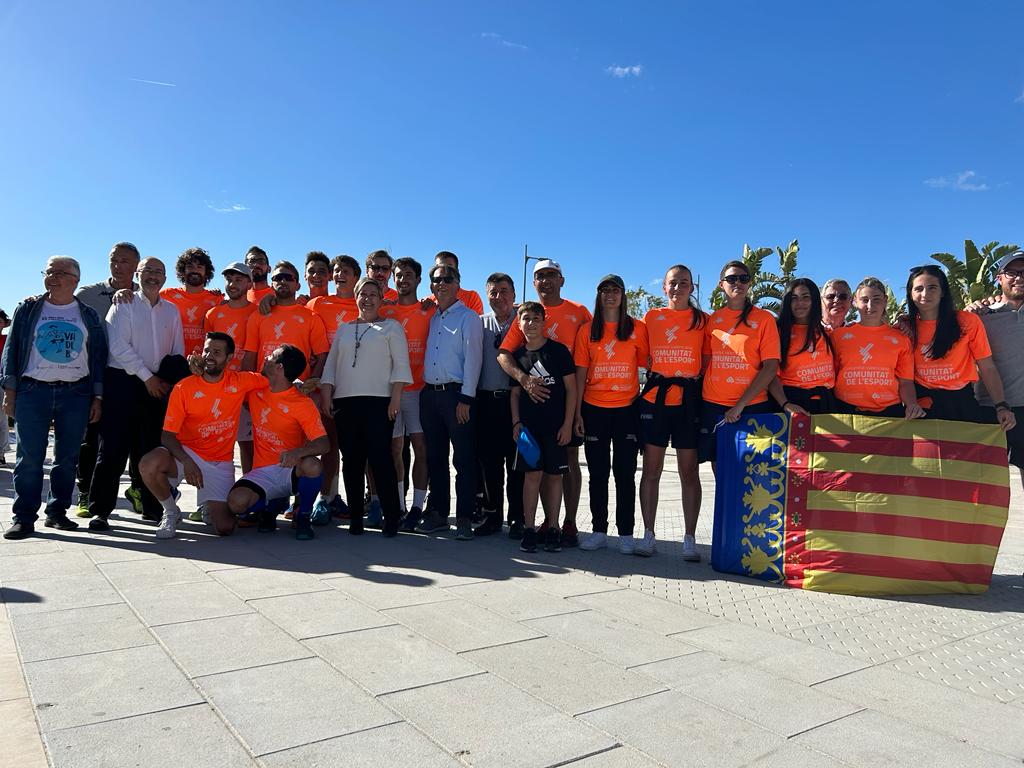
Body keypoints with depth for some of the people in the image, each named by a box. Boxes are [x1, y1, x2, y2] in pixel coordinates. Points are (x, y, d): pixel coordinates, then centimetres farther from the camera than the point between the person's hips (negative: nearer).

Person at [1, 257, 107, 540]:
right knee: (29, 457, -3)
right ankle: (24, 517, 3)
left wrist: (97, 397, 2)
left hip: (76, 394, 1)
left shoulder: (89, 315, 10)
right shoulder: (27, 309, 9)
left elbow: (99, 357, 9)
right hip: (32, 391, -1)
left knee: (67, 458, 4)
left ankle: (57, 512, 15)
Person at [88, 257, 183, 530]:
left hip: (159, 387, 4)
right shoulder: (124, 305, 2)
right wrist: (147, 377, -10)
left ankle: (152, 507, 15)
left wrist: (170, 380, 1)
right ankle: (100, 510, 2)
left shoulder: (171, 310, 14)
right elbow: (118, 347, -8)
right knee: (114, 448, -5)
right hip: (124, 381, -4)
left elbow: (178, 351, 13)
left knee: (153, 449, 6)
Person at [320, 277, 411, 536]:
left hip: (378, 401, -4)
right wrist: (326, 395, 6)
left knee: (380, 458, -10)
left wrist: (396, 397, -10)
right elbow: (331, 364, 18)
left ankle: (391, 517, -4)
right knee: (351, 460, 4)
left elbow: (401, 364, 1)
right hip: (345, 402, 4)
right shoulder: (344, 329, 20)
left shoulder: (391, 326, 8)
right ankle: (355, 517, 10)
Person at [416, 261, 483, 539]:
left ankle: (464, 517, 2)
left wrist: (466, 399, -14)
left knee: (463, 459, -3)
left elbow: (472, 359, -9)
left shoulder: (468, 317, -1)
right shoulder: (430, 318, 16)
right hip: (429, 393, 6)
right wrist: (424, 389, 6)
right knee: (435, 457, 10)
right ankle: (438, 513, 19)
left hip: (456, 393, -6)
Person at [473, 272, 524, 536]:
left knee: (516, 461, 1)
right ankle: (492, 516, 17)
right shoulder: (479, 324, 13)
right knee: (488, 461, 7)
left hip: (515, 400, -3)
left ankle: (518, 518, 11)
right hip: (485, 401, 3)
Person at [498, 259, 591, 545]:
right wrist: (523, 378, -19)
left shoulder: (579, 312, 4)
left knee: (570, 458, 2)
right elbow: (503, 354, -2)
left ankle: (570, 523, 7)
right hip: (537, 394, 2)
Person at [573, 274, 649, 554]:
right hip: (594, 409, 1)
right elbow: (581, 372, 5)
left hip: (627, 408, -1)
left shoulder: (637, 328, 3)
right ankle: (599, 530, 17)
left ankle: (626, 533, 13)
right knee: (598, 472, 7)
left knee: (625, 472, 4)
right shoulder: (587, 331, 6)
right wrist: (577, 412, 0)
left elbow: (646, 364, 6)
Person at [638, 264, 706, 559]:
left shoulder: (702, 319, 6)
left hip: (689, 399, -1)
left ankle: (689, 539, 10)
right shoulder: (651, 317, 9)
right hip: (654, 398, 1)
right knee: (651, 469, 4)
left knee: (689, 471, 2)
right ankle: (648, 536, 12)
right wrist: (656, 372, 2)